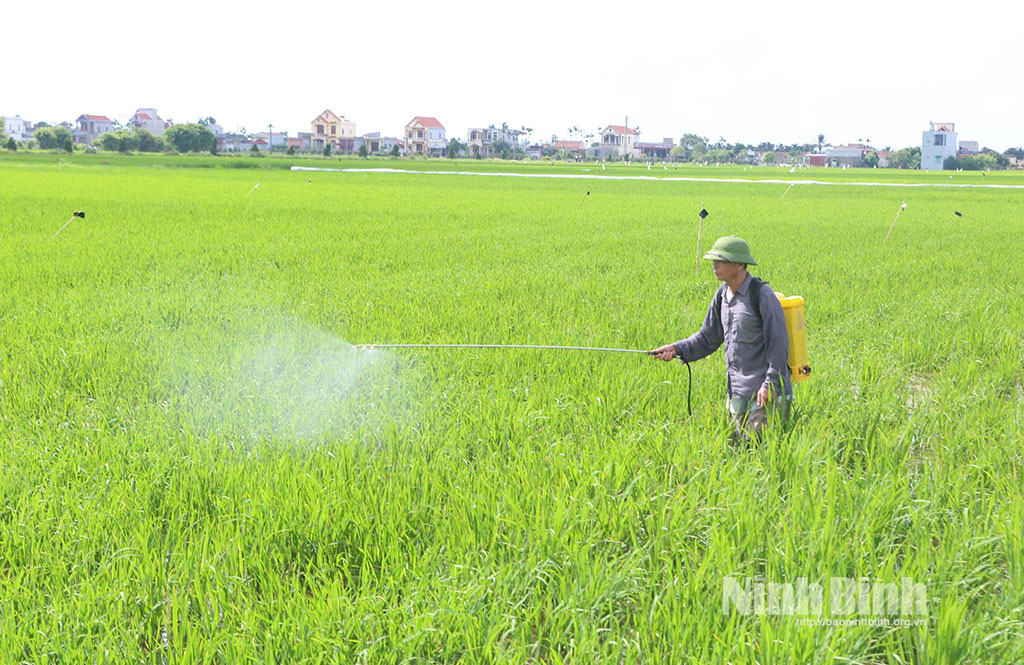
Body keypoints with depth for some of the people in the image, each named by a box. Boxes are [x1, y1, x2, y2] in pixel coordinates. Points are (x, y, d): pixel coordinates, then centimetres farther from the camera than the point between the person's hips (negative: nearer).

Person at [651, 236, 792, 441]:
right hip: (737, 392, 8)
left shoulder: (762, 294, -14)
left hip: (765, 392, -8)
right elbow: (707, 338, 15)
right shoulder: (722, 295, 9)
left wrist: (770, 383, -19)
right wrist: (676, 349, -1)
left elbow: (778, 342, -15)